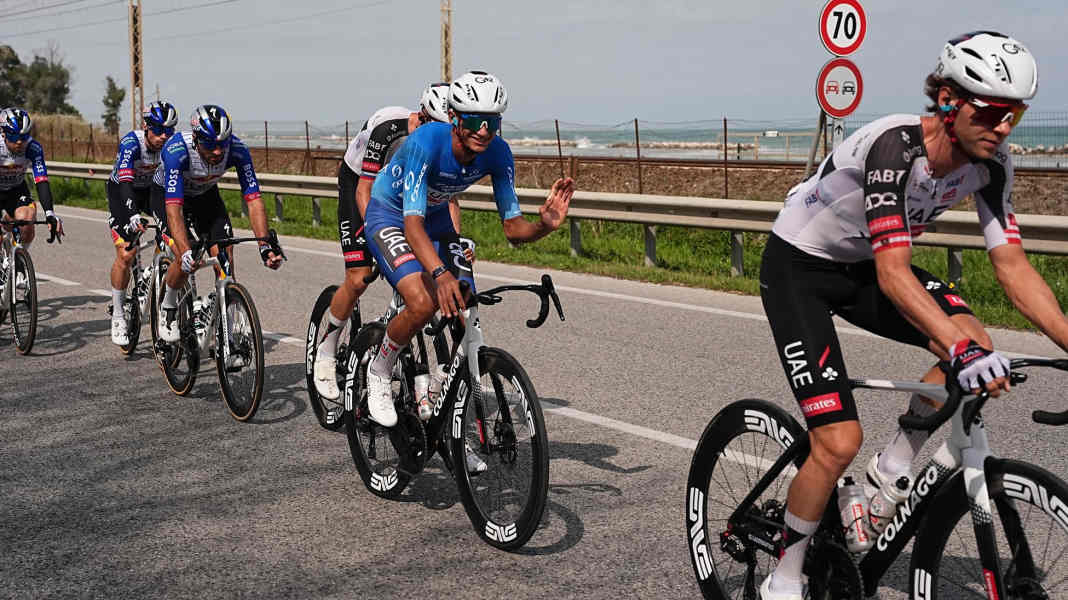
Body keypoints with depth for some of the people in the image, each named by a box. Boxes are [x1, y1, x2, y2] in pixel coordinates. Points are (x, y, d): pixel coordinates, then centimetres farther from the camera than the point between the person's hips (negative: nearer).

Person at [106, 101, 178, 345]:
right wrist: (133, 216, -58)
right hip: (122, 191, -3)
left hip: (152, 189, 4)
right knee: (125, 254, -14)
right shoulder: (131, 143, -32)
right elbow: (125, 181, -43)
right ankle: (117, 316, 1)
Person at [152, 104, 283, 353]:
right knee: (188, 261, -22)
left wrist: (265, 245, -42)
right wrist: (186, 253, -57)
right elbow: (174, 208, -45)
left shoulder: (237, 150, -31)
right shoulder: (177, 151, -39)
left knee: (225, 259, -13)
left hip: (205, 194, 3)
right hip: (167, 194, -3)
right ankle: (168, 306, 10)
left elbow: (253, 199, -30)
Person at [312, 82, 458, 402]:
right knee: (358, 279, -15)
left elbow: (450, 197, -17)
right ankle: (325, 353, 4)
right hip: (357, 185, -5)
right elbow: (365, 191, -32)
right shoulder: (388, 129, -34)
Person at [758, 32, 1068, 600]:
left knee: (974, 337, -18)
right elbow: (893, 274, -40)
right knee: (839, 441, -15)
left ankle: (893, 469, 3)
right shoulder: (896, 146, -33)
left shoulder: (990, 162, -12)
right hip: (797, 269, -7)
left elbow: (1012, 265, -11)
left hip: (861, 265, 7)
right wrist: (961, 351, -52)